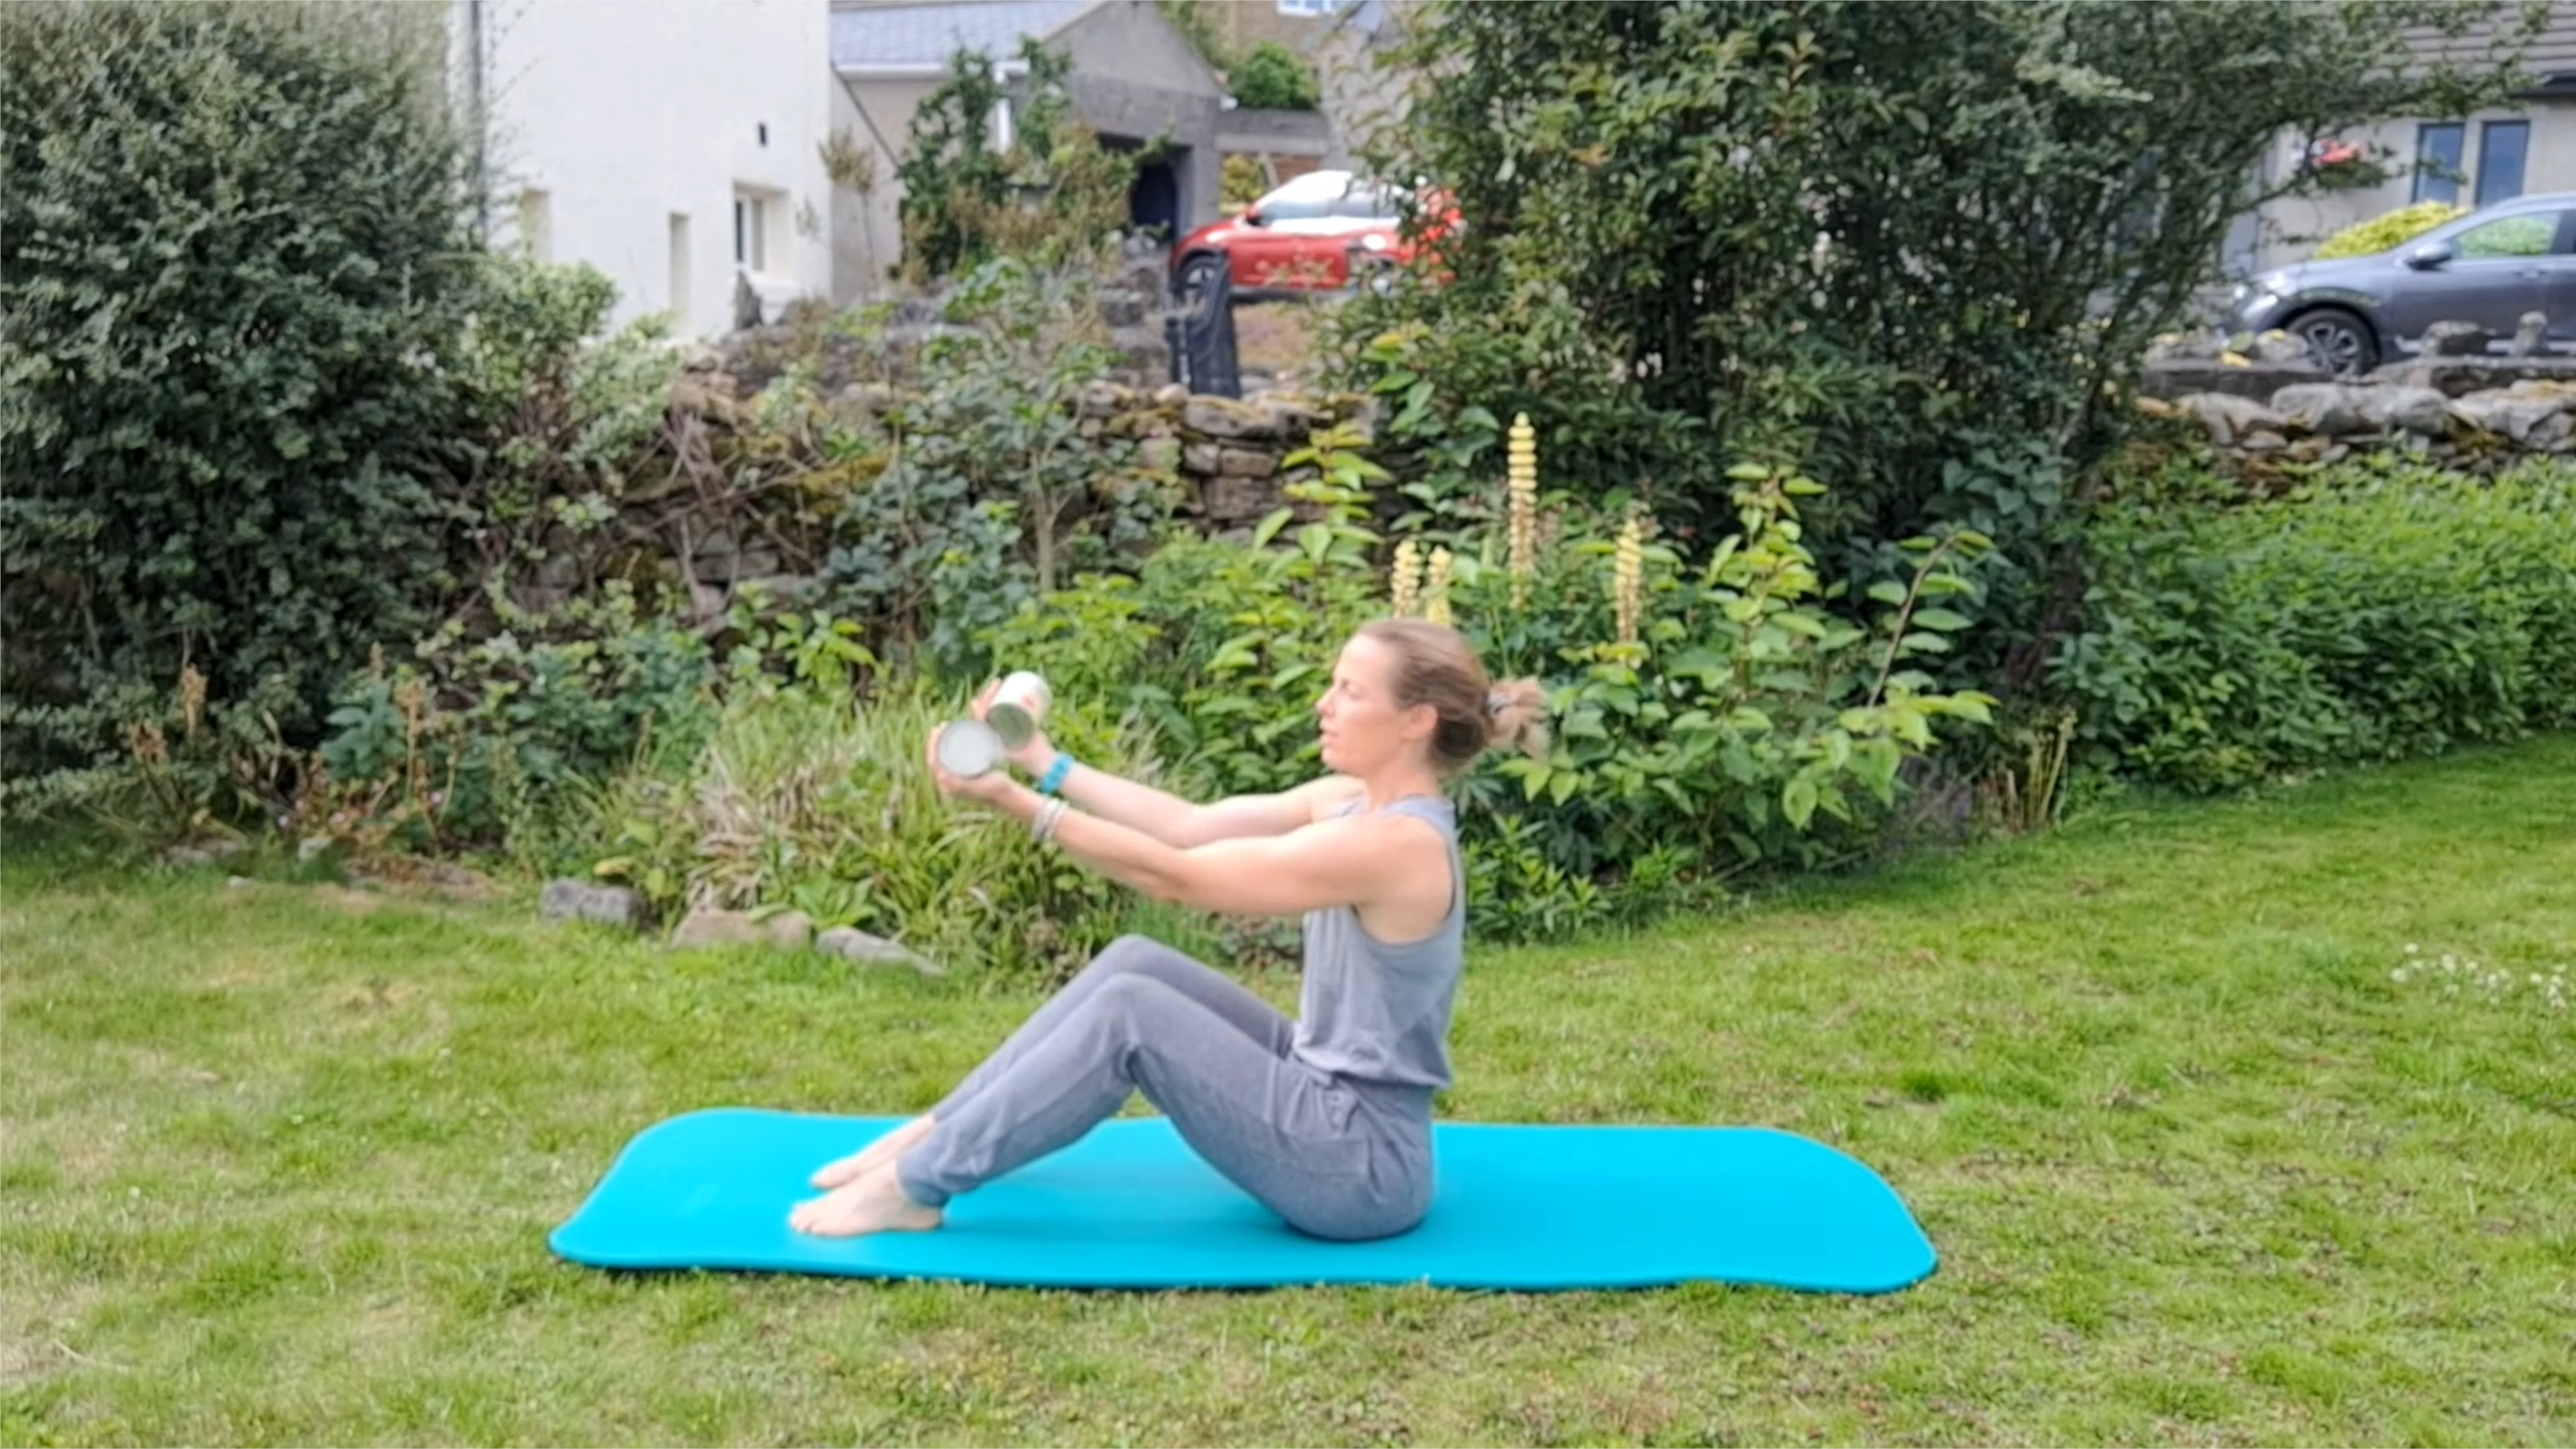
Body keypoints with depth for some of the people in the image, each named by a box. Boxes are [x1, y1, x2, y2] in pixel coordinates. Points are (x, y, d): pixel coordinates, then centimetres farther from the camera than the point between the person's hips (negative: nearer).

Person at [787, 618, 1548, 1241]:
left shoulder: (1394, 841, -24)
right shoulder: (1356, 803, 4)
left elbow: (1176, 876, -22)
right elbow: (1192, 826, 3)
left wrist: (1017, 802, -21)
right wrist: (1046, 763, 0)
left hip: (1362, 1164, -9)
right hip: (1329, 1099, 9)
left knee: (1128, 1011, -17)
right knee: (1135, 962, 3)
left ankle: (917, 1187, -6)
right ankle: (941, 1132, 11)